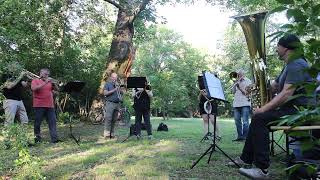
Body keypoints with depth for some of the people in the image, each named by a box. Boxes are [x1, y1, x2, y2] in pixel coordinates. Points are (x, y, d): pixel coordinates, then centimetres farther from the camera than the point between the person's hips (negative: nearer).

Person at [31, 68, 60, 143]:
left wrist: (53, 83, -6)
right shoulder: (35, 80, 5)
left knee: (53, 122, -2)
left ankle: (54, 138, -3)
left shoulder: (49, 82, 17)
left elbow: (57, 89, 11)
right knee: (37, 123, 4)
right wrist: (45, 83, -18)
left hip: (50, 105, 4)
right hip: (39, 106, -4)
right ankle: (37, 138, 16)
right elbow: (34, 88, -15)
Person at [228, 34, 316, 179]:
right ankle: (246, 159, 16)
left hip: (300, 110, -11)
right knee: (257, 118, 12)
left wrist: (263, 108, -25)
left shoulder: (297, 65, -16)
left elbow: (286, 94, -26)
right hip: (292, 108, 11)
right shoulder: (289, 65, 20)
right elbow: (273, 87, 21)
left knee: (260, 118, -24)